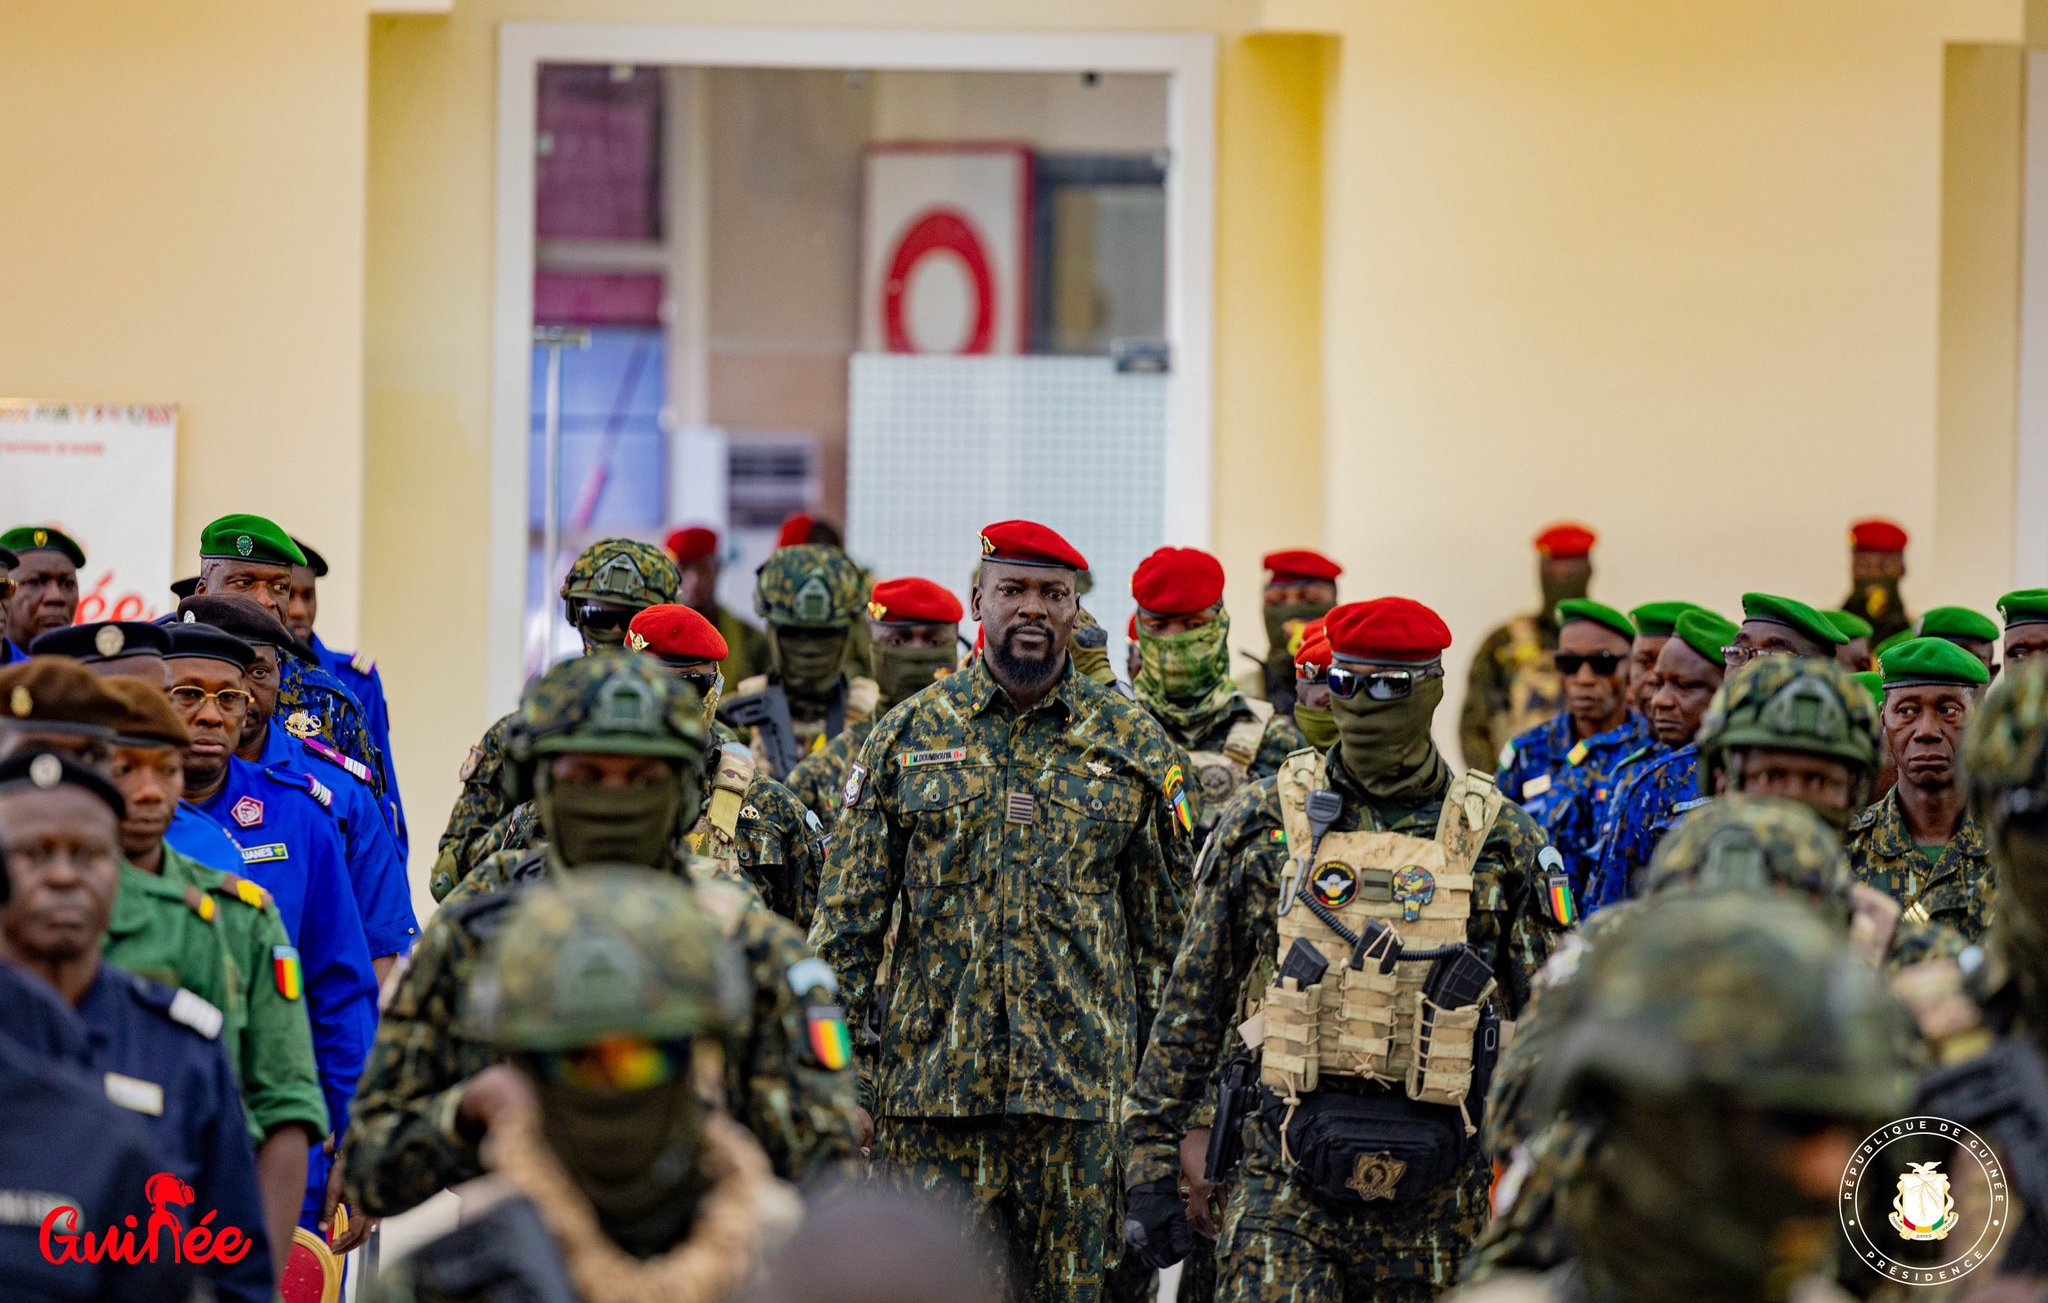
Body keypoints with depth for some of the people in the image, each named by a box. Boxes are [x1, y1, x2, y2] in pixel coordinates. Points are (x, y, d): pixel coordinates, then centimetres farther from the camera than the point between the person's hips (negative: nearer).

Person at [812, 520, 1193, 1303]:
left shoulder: (1133, 746, 6)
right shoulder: (907, 737, 5)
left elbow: (1170, 932, 8)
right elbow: (846, 923, 5)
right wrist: (846, 1074, -1)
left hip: (1082, 1091, 0)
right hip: (930, 1086, 0)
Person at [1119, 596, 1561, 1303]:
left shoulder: (1499, 838, 4)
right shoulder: (1264, 820, 5)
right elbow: (1192, 1001, 8)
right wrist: (1152, 1152, 4)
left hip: (1437, 1195, 1)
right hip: (1285, 1183, -1)